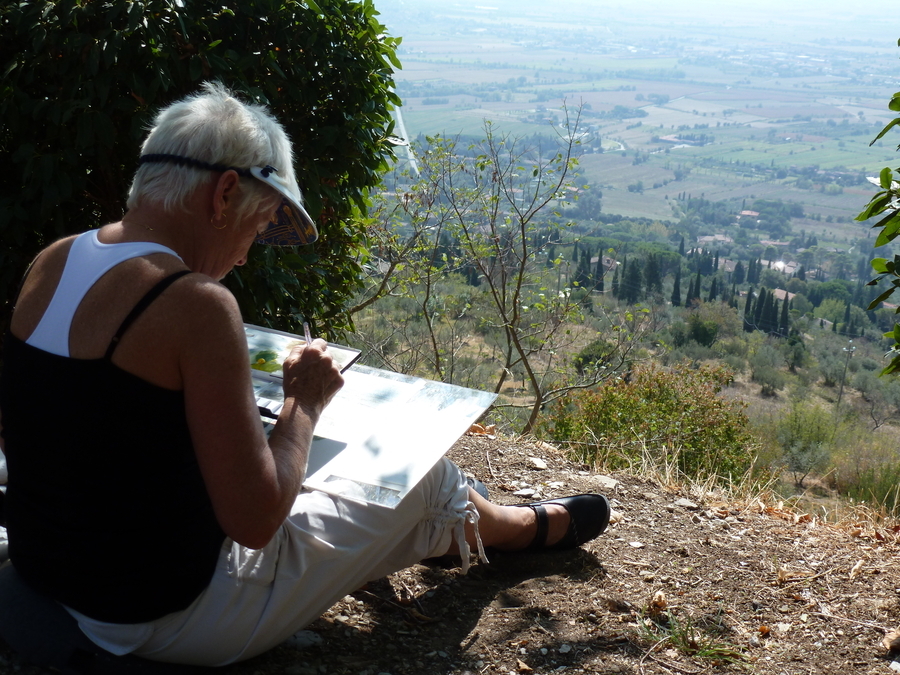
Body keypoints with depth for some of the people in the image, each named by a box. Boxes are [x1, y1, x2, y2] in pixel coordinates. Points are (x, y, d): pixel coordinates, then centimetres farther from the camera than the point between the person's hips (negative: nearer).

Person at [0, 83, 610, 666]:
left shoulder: (50, 265, -2)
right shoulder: (196, 304, -27)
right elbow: (255, 520, -24)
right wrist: (305, 403, -10)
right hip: (164, 619, -8)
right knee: (421, 484, 12)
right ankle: (534, 527, 44)